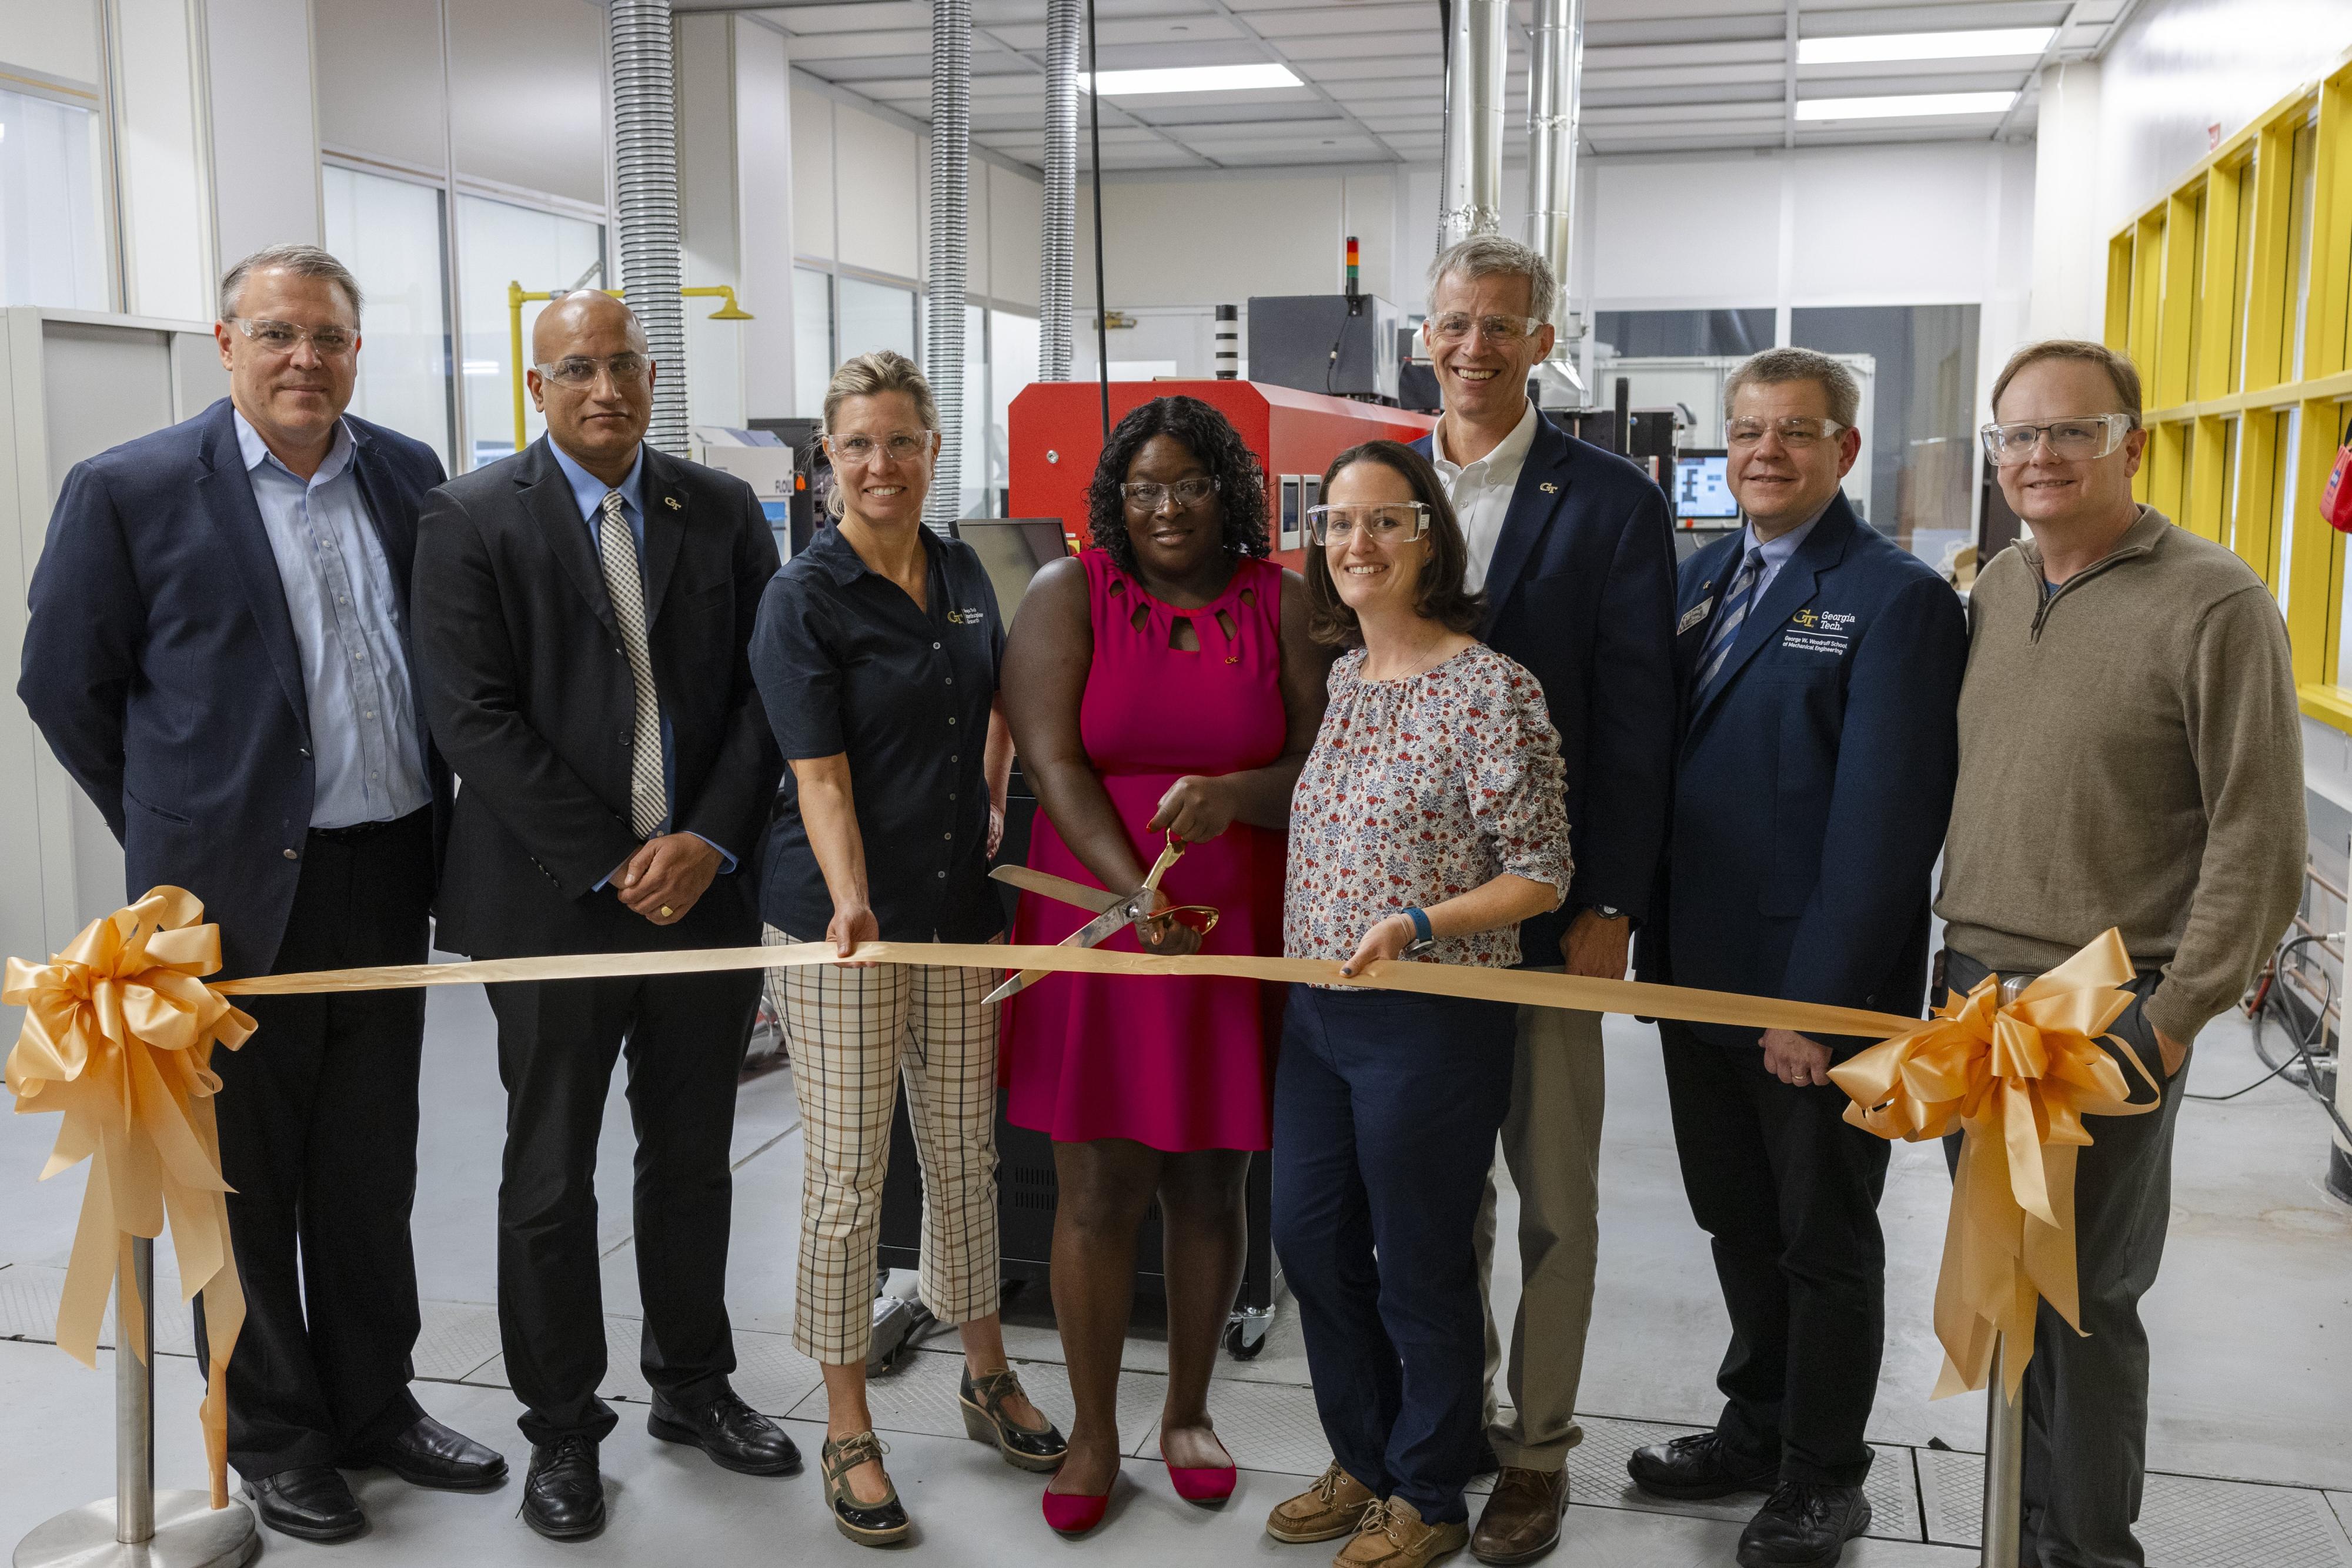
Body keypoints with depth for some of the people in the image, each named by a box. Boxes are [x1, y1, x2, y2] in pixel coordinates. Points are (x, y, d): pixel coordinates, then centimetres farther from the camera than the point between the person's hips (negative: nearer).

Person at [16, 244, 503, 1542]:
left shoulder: (410, 476, 6)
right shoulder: (129, 491, -6)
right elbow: (63, 686, -1)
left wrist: (424, 817, 11)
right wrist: (177, 838, 3)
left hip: (387, 883, 4)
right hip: (236, 898, -4)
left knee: (372, 1173, 16)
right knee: (247, 1183, 9)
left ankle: (373, 1405, 31)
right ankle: (271, 1435, 26)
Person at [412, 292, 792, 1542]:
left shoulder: (722, 510, 7)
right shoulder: (471, 520, -3)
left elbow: (761, 691, 4)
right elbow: (475, 718, -10)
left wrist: (708, 842, -9)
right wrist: (610, 868, -13)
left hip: (703, 888, 3)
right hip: (552, 903, -3)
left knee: (692, 1158, 15)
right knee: (550, 1179, 8)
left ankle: (692, 1384, 33)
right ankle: (561, 1428, 24)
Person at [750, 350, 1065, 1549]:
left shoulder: (963, 572, 7)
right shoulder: (804, 598, -11)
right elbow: (822, 778, -17)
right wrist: (851, 903, -30)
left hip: (958, 908, 5)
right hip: (839, 916, -5)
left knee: (965, 1152, 15)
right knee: (848, 1173, 2)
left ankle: (987, 1379, 33)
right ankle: (847, 1431, 17)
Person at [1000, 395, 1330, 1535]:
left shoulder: (1282, 604, 3)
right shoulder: (1070, 594, 0)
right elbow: (1053, 764, -9)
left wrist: (1233, 796, -23)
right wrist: (1138, 898, -20)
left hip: (1240, 937, 1)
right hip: (1095, 926, -1)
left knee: (1211, 1186, 11)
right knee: (1096, 1194, 4)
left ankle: (1188, 1412, 29)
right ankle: (1093, 1433, 20)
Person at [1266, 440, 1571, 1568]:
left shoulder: (1491, 690, -13)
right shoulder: (1339, 678, 8)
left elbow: (1539, 879, -13)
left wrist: (1416, 925, -25)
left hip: (1432, 1022, -7)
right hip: (1316, 1012, 7)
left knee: (1420, 1267, 7)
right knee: (1309, 1239, 15)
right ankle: (1363, 1464, 36)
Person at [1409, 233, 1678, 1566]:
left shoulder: (1612, 502, -4)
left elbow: (1636, 716, -7)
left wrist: (1611, 905, -12)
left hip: (1548, 904, -3)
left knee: (1553, 1194, 8)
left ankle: (1537, 1445, 23)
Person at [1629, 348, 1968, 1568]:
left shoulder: (1896, 598, -13)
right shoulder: (1703, 575, 9)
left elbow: (1884, 819, -18)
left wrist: (1818, 998, -20)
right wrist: (1651, 923, 5)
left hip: (1819, 991, -6)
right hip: (1702, 966, 6)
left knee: (1825, 1238, 11)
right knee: (1736, 1222, 19)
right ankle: (1757, 1425, 38)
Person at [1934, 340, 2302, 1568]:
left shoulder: (2214, 604, -10)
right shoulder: (1997, 587, 9)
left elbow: (2259, 842, -11)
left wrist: (2175, 1017, -14)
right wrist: (1952, 958, 13)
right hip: (1973, 990, 6)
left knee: (2086, 1300, 5)